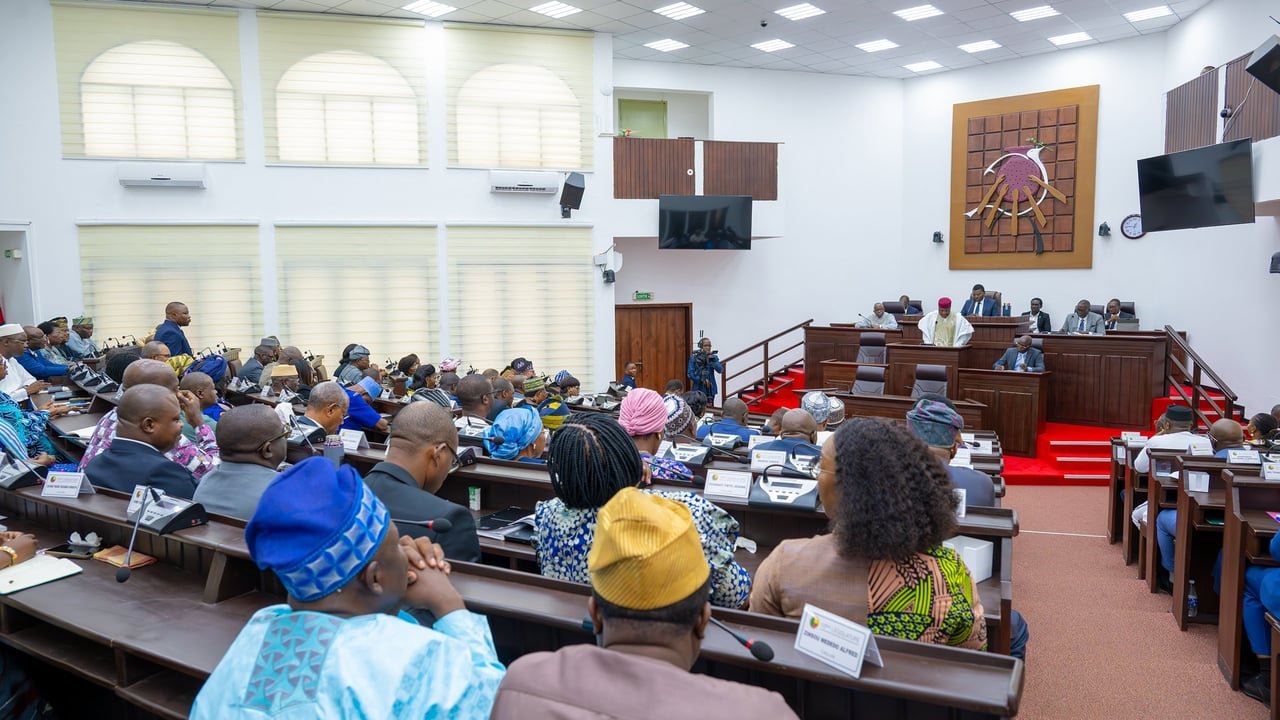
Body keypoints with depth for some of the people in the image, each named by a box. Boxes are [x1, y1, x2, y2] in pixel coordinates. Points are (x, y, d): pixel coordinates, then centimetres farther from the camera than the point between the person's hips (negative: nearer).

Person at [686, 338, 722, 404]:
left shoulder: (714, 358, 5)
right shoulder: (694, 358, -1)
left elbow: (720, 370, -9)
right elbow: (690, 374, -5)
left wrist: (712, 361, -22)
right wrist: (701, 379, -16)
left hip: (710, 389, 2)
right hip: (698, 389, -2)